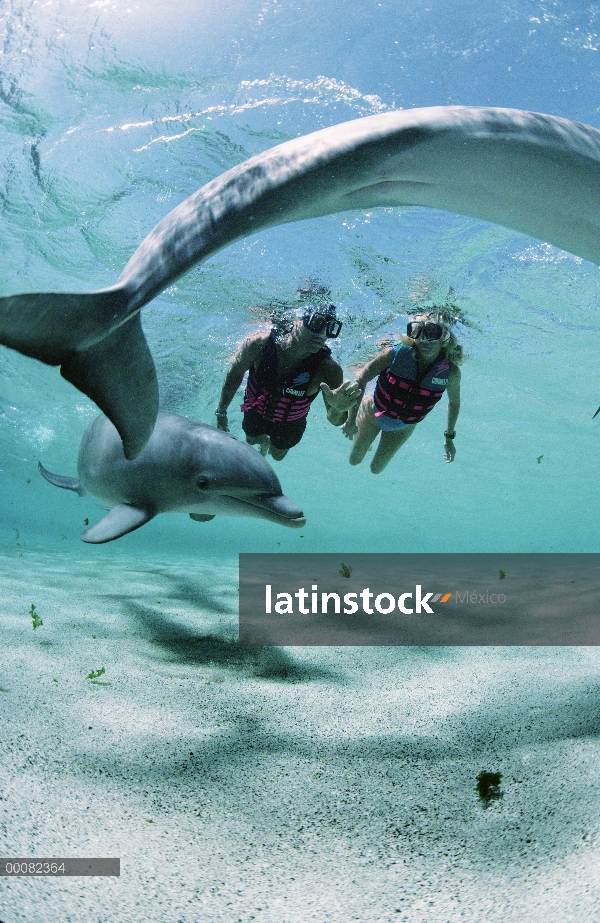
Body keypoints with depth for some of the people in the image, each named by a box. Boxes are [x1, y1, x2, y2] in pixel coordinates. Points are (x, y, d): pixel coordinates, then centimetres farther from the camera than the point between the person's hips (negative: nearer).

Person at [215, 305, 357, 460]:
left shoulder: (328, 369, -36)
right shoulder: (259, 344, -33)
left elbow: (335, 421, -38)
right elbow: (235, 373, -14)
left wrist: (338, 410, -64)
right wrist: (221, 411, -5)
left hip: (290, 424, 0)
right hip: (256, 412, 0)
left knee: (278, 455, 27)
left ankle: (274, 444, 62)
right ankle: (264, 440, 62)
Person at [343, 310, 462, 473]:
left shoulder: (450, 372, -25)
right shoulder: (397, 353, -31)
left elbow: (454, 403, -5)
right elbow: (361, 378, -27)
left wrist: (449, 437, 3)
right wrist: (351, 418, -29)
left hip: (403, 427, 2)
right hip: (373, 413, -2)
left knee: (376, 469, 17)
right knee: (354, 460, 16)